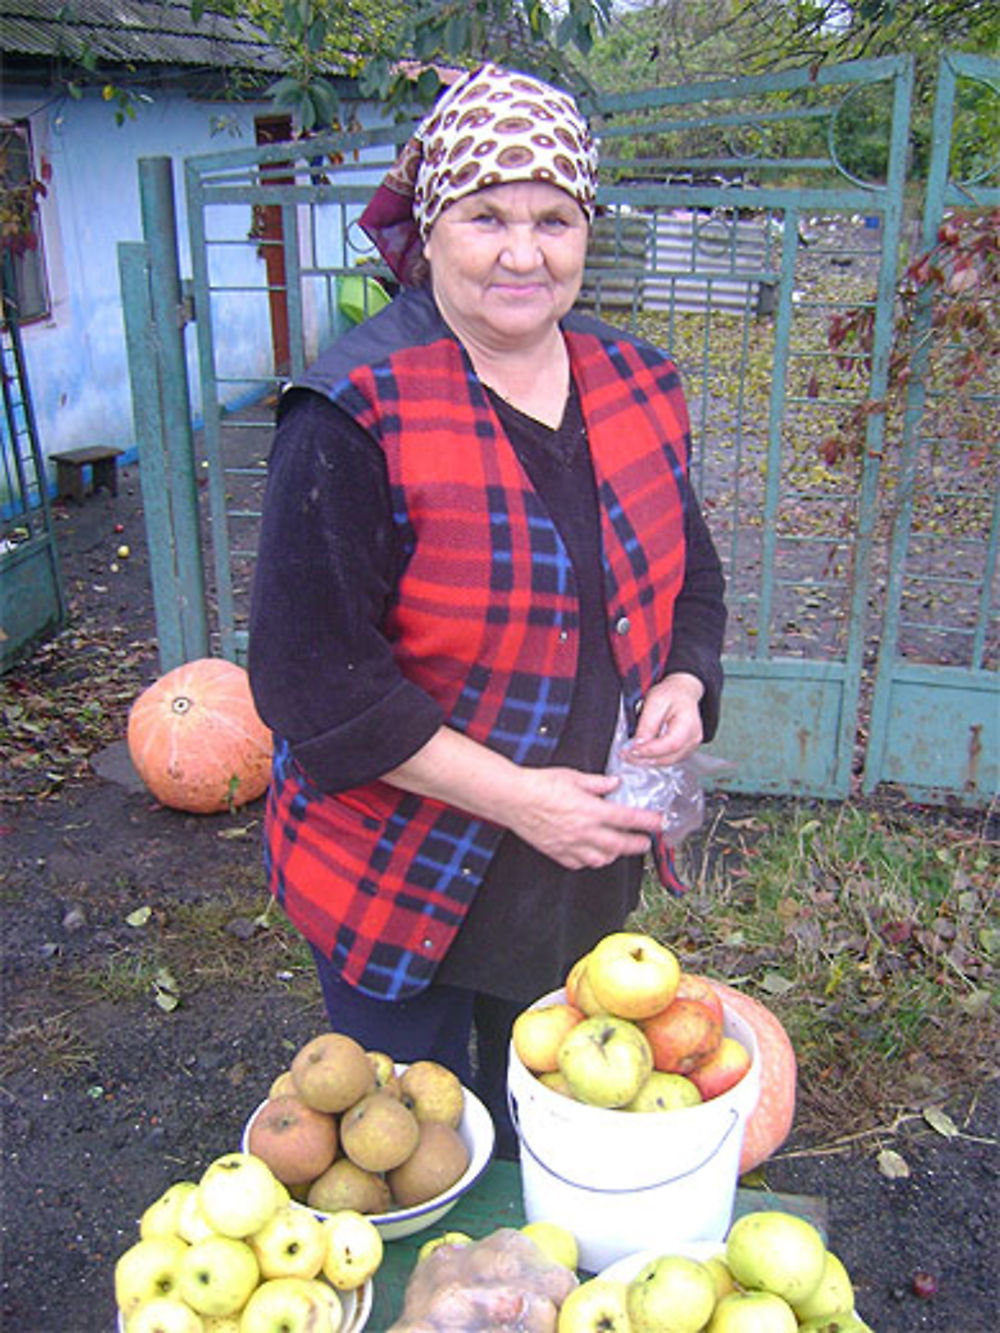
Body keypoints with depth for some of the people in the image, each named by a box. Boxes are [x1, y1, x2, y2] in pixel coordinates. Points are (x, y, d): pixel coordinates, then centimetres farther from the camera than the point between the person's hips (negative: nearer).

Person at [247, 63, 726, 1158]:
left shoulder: (636, 388, 0)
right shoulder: (356, 417, -21)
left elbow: (688, 573, 13)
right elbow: (311, 679, -22)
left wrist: (684, 683, -8)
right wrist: (513, 796, -23)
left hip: (586, 864, 6)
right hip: (402, 876, -5)